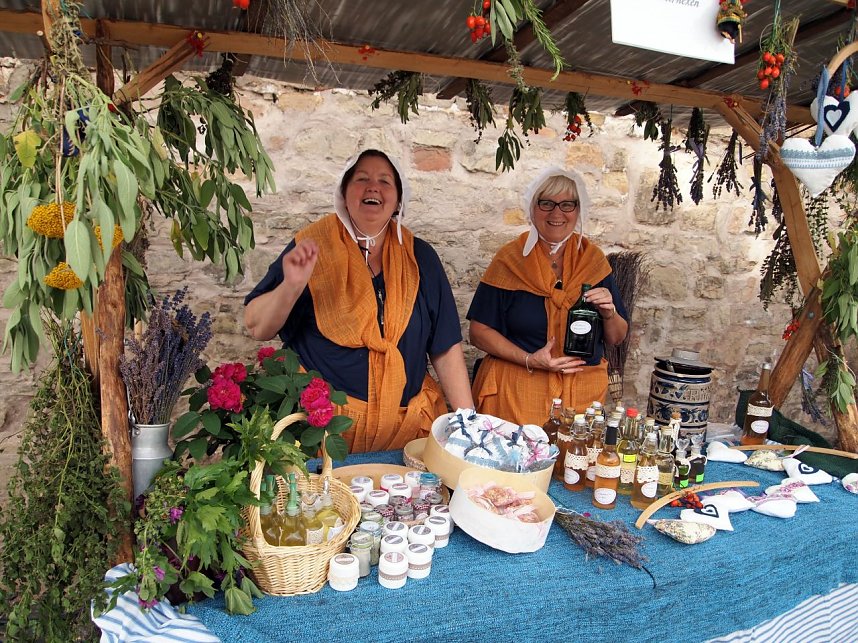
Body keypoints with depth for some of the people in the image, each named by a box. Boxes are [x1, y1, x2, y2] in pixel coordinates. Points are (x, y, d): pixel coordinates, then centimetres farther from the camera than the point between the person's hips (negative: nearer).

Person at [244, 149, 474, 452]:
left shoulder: (419, 257, 5)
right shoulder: (313, 247, -1)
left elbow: (446, 348, 4)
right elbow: (257, 328, -3)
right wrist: (292, 286, -22)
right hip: (324, 425, -2)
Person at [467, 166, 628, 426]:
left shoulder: (593, 259, 4)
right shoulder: (510, 259, -5)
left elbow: (616, 338, 9)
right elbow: (479, 331, -6)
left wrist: (609, 314, -12)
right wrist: (530, 361, -16)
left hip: (582, 393, 3)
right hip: (517, 391, -2)